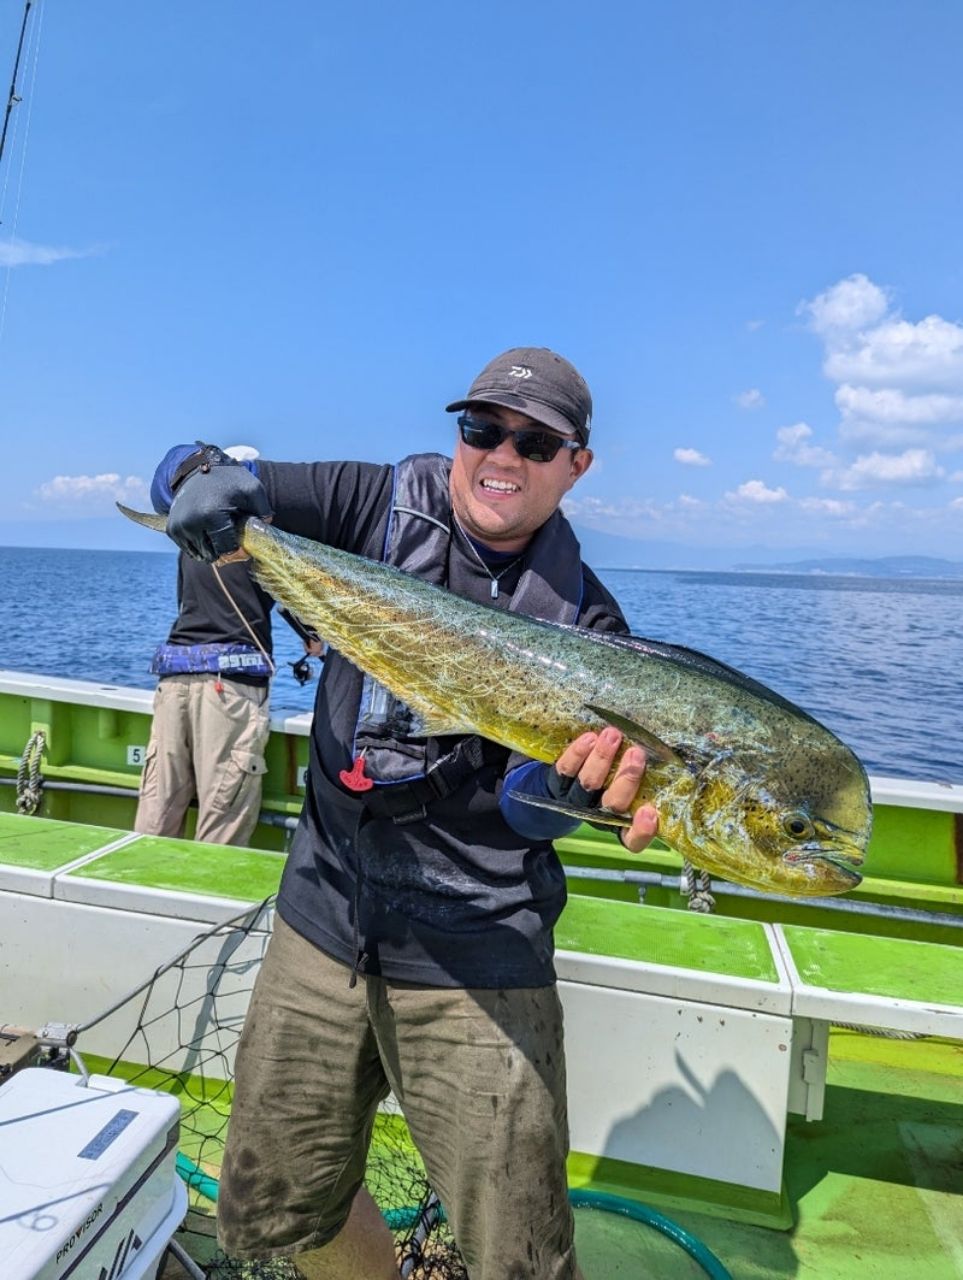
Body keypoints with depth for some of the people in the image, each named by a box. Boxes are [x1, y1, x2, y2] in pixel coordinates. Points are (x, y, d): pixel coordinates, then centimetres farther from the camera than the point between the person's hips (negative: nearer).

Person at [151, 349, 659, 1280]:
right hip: (322, 923, 3)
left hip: (475, 966, -2)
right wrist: (204, 478, -25)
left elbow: (526, 809, -13)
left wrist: (580, 777, -36)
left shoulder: (581, 618, -7)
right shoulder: (384, 504, -2)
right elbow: (186, 470, -1)